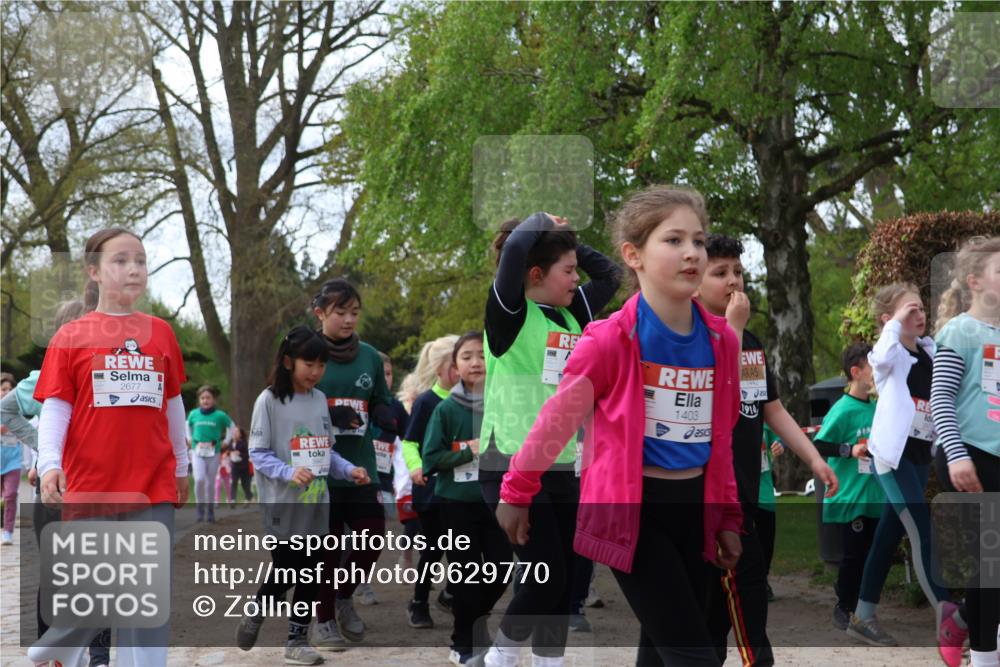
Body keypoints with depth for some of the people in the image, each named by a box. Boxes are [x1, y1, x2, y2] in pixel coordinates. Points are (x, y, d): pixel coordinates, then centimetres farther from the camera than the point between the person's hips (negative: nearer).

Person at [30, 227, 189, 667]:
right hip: (89, 485, -2)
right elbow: (55, 407, -4)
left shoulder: (160, 333, 8)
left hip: (153, 486, 2)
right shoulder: (71, 337, 1)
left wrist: (181, 465, 21)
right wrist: (49, 463, -19)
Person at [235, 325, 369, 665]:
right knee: (285, 571, 2)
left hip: (316, 503, 5)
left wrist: (349, 470, -4)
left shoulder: (320, 400, 7)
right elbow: (258, 453, -10)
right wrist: (289, 473, -26)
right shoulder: (269, 400, -9)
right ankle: (255, 614, 29)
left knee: (310, 573, 7)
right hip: (283, 504, -5)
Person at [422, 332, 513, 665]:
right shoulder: (447, 409, -4)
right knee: (466, 574, 5)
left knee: (501, 571, 5)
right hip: (458, 503, -2)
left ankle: (477, 617, 33)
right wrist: (469, 452, -17)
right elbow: (431, 459, -6)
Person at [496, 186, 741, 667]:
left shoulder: (721, 340, 3)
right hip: (632, 508, -6)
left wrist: (728, 517, 13)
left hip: (694, 508, 6)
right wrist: (517, 492, 5)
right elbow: (558, 418, -4)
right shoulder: (610, 340, -15)